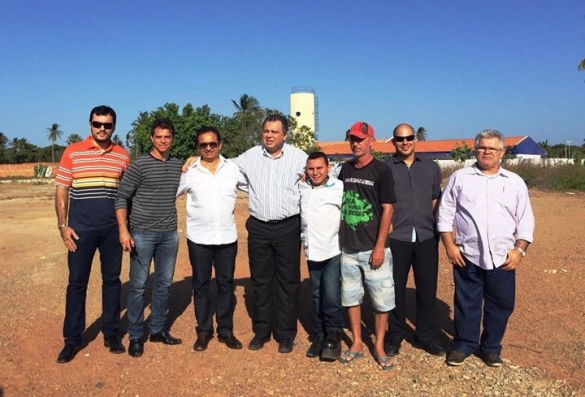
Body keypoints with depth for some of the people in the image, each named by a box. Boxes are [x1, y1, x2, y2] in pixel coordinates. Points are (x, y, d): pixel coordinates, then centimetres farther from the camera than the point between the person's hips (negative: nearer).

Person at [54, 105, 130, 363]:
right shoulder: (72, 152, -1)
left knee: (112, 280, 9)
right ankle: (72, 339, 17)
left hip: (112, 228, 2)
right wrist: (62, 225, -6)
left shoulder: (123, 156, 4)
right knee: (77, 282, 5)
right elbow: (61, 191, 1)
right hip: (81, 228, -1)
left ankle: (111, 333, 22)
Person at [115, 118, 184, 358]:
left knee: (164, 284, 12)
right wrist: (123, 230, -16)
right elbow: (122, 198, -8)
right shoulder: (139, 165, -7)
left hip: (169, 234, 4)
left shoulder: (180, 166, 6)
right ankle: (135, 336, 16)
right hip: (142, 233, -4)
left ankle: (158, 329, 27)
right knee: (138, 285, 3)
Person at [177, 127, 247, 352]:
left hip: (227, 237, 1)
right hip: (198, 238, 0)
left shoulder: (234, 169, 0)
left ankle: (226, 330, 23)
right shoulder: (189, 172, -1)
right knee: (200, 285, 9)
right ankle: (203, 331, 22)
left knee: (226, 284, 9)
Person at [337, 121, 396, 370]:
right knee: (350, 296, 13)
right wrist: (338, 238, 9)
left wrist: (379, 246, -14)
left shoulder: (381, 171, -7)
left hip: (373, 247, -5)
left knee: (381, 298, 4)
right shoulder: (345, 169, 7)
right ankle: (357, 344, 27)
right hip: (348, 247, 5)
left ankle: (379, 346, 21)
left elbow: (387, 209, -10)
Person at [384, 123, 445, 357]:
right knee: (396, 289, 7)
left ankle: (426, 336, 26)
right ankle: (395, 335, 23)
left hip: (427, 238, 3)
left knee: (427, 289, 9)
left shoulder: (431, 167, 11)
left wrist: (436, 227, 9)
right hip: (396, 239, -2)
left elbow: (436, 199, 14)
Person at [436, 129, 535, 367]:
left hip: (502, 258, 2)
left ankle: (491, 348, 29)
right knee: (466, 303, 9)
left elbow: (525, 220, 8)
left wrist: (520, 249, -3)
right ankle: (464, 344, 26)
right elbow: (445, 214, 1)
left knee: (500, 305, 10)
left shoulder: (515, 182, 7)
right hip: (467, 256, -1)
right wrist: (450, 245, -6)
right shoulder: (459, 178, 3)